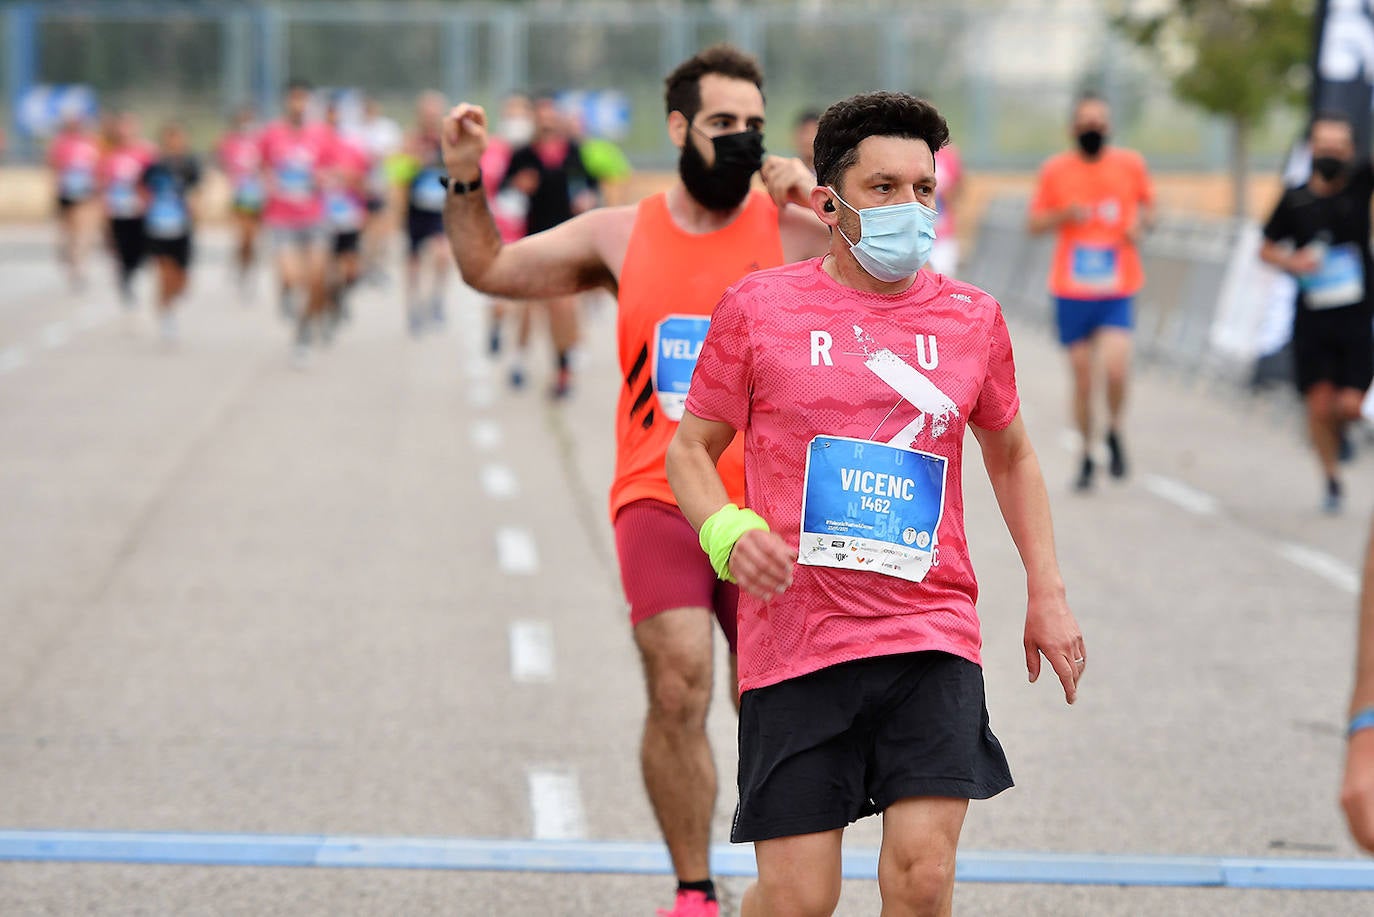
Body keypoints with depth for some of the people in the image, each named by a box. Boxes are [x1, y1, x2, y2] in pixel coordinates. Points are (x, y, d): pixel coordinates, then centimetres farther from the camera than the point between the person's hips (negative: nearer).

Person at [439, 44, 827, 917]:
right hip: (659, 502, 0)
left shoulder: (792, 232, 0)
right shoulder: (621, 235, 8)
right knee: (679, 688, -16)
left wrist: (828, 203, -22)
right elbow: (490, 268, 17)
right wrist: (466, 181, 2)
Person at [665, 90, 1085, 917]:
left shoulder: (972, 318, 8)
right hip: (795, 638, -1)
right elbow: (691, 447, 8)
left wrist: (1048, 593, 16)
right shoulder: (759, 307, 1)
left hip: (932, 637, 2)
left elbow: (1011, 452, 23)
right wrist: (728, 533, -12)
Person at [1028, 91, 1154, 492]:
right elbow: (1035, 222, 6)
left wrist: (1140, 223, -5)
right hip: (1071, 291, 1)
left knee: (1116, 369, -18)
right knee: (1082, 376, 6)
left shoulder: (1131, 165, 1)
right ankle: (1086, 455, 23)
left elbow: (1146, 203, 17)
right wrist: (1064, 215, -14)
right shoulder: (1055, 170, 1)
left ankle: (1114, 432, 10)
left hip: (1118, 291, -1)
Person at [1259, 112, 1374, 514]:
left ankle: (1340, 424, 29)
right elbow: (1266, 248, 12)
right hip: (1312, 319, 0)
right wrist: (1291, 262, -7)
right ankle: (1331, 479, 18)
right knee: (1320, 404, -2)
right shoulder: (1295, 200, 1)